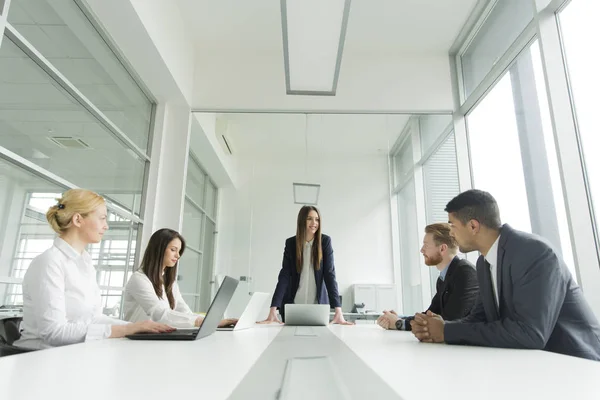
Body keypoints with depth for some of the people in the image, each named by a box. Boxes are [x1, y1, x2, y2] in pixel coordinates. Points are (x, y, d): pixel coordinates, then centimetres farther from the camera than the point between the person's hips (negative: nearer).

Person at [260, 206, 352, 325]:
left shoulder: (325, 241, -7)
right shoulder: (291, 243, -5)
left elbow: (330, 274, -12)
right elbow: (284, 275, -11)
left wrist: (338, 311, -22)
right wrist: (273, 310, -21)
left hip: (318, 304, 0)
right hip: (292, 304, 1)